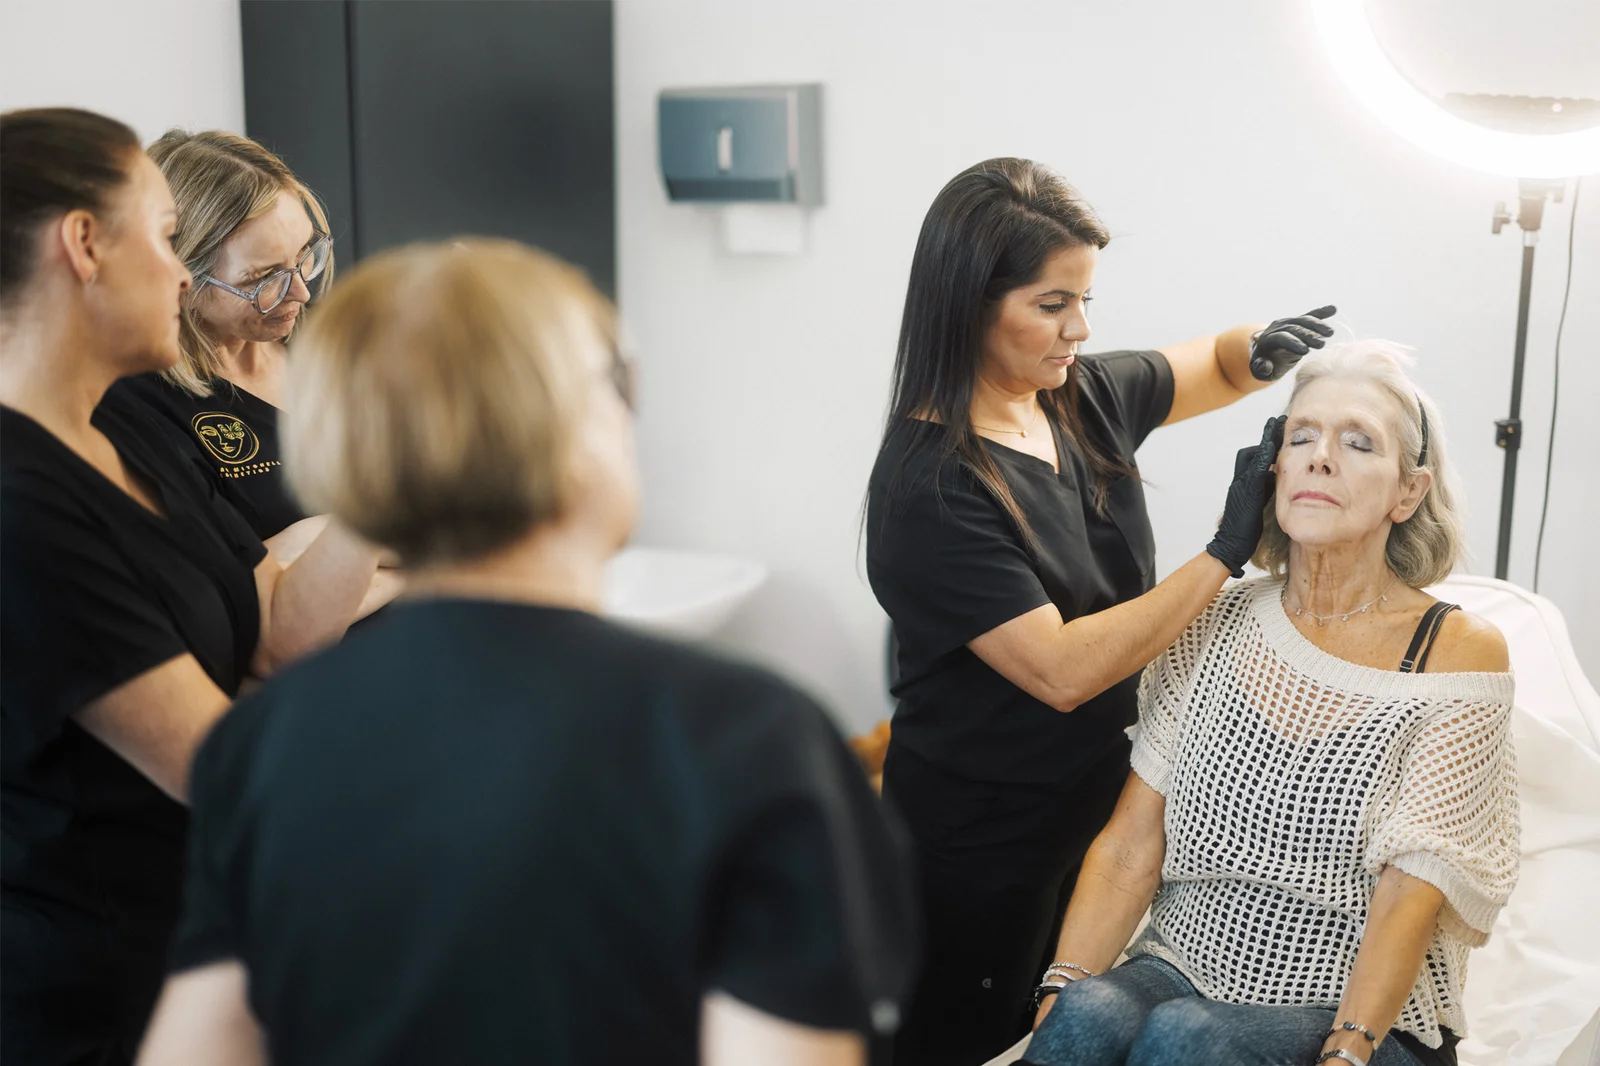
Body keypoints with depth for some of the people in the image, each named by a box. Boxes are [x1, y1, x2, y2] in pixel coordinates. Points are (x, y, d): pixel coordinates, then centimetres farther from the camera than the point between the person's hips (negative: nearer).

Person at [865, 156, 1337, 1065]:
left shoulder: (1085, 396, -2)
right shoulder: (929, 488, -23)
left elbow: (1214, 364, 16)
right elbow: (1061, 669, -27)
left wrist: (1265, 352, -8)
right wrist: (1226, 555, -23)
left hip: (1096, 803, 7)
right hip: (979, 843, -7)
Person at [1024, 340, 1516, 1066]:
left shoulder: (1459, 651, -6)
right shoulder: (1213, 625, 3)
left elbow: (1410, 902, -11)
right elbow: (1129, 847, -1)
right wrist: (1060, 990, -15)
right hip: (1181, 971, 3)